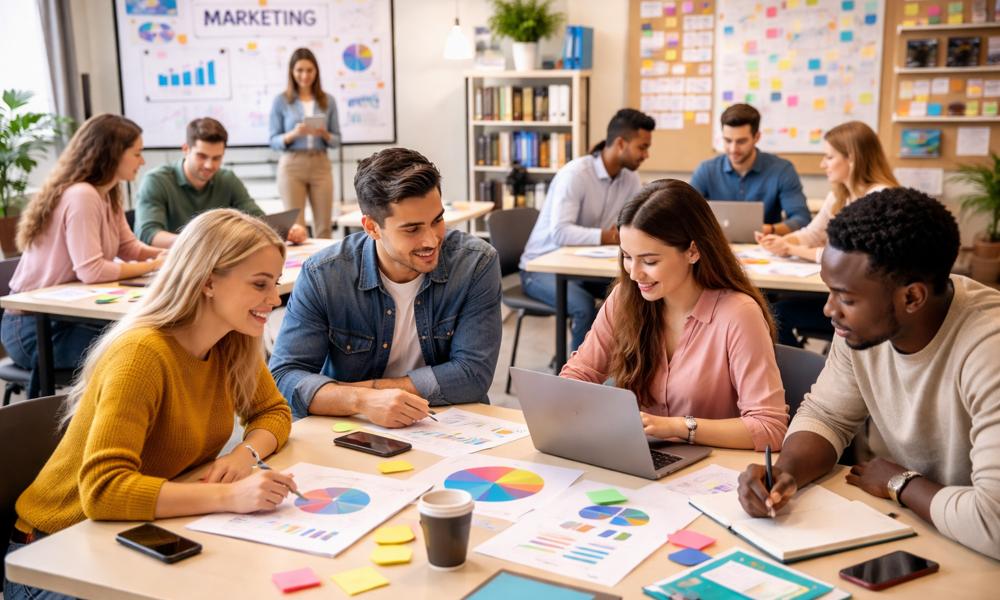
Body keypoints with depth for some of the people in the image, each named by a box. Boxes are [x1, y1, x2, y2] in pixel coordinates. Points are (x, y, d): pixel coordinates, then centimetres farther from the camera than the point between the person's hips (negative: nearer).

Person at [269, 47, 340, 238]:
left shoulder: (327, 100, 7)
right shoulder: (281, 101, 1)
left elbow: (337, 140, 8)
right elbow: (274, 141, 1)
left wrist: (324, 135, -13)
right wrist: (293, 134, -18)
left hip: (320, 164, 2)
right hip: (292, 165, -2)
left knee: (324, 227, 3)